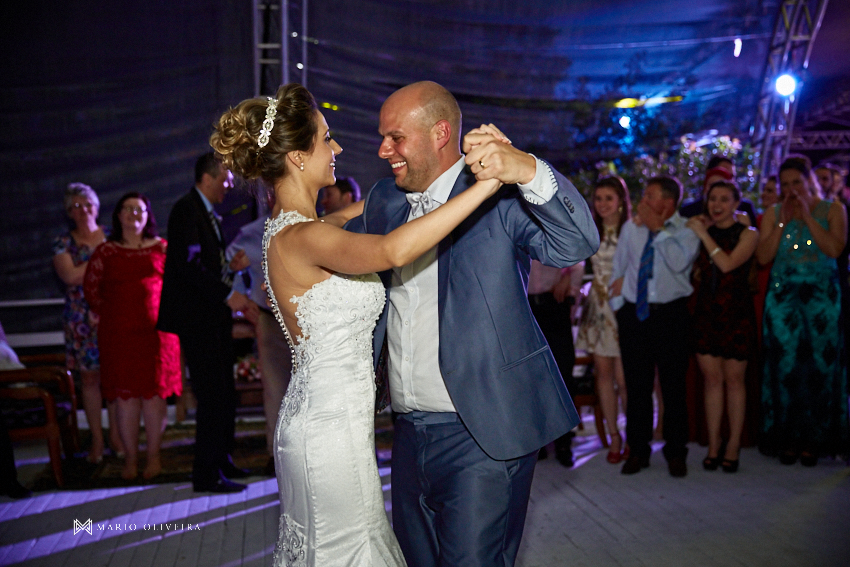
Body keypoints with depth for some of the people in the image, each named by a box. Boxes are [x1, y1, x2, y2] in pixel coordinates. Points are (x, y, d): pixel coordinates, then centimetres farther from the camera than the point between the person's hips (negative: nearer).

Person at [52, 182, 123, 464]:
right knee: (89, 377, 2)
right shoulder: (63, 243, 4)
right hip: (82, 319, 0)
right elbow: (70, 276, -10)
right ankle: (96, 439, 11)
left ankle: (115, 434, 12)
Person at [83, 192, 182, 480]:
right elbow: (91, 287, 12)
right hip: (117, 333, 1)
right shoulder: (106, 251, 7)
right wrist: (107, 313, 10)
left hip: (155, 330, 0)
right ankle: (130, 459, 11)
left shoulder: (161, 248, 6)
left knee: (154, 391, 1)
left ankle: (154, 457, 11)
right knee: (124, 394, 2)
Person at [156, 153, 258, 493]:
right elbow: (189, 265, -22)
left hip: (215, 317, 10)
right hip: (197, 318, -10)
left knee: (224, 394, 15)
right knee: (213, 396, -8)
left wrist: (235, 298, 11)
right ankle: (206, 474, 1)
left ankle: (221, 461, 27)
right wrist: (228, 295, -22)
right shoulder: (187, 210, -12)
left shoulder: (208, 213, 18)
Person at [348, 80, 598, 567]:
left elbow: (577, 243, -25)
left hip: (482, 435, -7)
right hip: (409, 431, 7)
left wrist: (529, 170, -41)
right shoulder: (384, 200, 10)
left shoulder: (500, 196, -10)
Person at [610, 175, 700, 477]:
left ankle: (676, 452, 17)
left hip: (671, 314, -3)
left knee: (673, 385, 3)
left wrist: (658, 229, -18)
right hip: (633, 313, 3)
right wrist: (619, 305, 10)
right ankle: (638, 450, 20)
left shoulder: (686, 230, -4)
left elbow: (679, 263, -23)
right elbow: (617, 266, 15)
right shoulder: (631, 227, 9)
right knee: (636, 385, 8)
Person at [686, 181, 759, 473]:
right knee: (712, 379, 5)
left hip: (735, 313, -3)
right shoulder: (702, 232, 11)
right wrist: (694, 234, 1)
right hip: (706, 312, 4)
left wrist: (704, 234, -11)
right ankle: (713, 445, 12)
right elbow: (693, 270, 4)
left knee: (734, 380, 2)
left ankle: (733, 445, 12)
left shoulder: (747, 233, -1)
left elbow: (728, 264, -17)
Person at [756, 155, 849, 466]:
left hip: (821, 297, -1)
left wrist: (807, 216, -12)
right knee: (785, 367, 1)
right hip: (782, 297, 1)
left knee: (819, 366, 0)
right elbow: (763, 256, -3)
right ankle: (787, 439, 9)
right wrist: (783, 222, -8)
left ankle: (813, 440, 10)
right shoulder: (773, 214, 8)